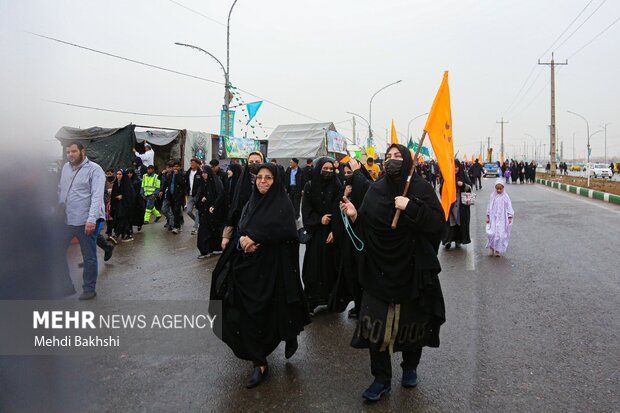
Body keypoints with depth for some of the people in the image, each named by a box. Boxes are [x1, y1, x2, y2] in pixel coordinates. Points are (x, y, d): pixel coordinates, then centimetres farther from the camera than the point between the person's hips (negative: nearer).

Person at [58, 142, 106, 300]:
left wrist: (92, 219, -27)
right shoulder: (65, 167, 11)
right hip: (66, 220, 7)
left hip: (86, 221, -7)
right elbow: (60, 190, 16)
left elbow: (97, 196, -18)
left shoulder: (94, 170, -10)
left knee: (89, 257, 6)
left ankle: (89, 289, 20)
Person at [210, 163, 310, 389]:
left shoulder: (282, 203, -5)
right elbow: (240, 230, 8)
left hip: (274, 266, -5)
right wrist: (242, 240, -15)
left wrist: (254, 238, -19)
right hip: (248, 264, 5)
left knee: (274, 309, 3)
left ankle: (290, 335, 37)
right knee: (248, 312, 1)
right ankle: (259, 363, 13)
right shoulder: (251, 203, 12)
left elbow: (285, 232, -19)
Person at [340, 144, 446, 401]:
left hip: (412, 269, -2)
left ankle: (410, 366, 38)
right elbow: (365, 229, 5)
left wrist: (411, 207, -23)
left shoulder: (421, 189, -4)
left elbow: (438, 224, -13)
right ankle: (382, 379, 17)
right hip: (379, 270, 2)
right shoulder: (375, 190, 4)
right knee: (376, 324, 1)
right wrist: (354, 216, -15)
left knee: (412, 320, 12)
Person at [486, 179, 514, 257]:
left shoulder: (505, 197, -2)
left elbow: (509, 208, 0)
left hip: (502, 219, -1)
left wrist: (510, 218, -4)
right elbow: (489, 207, 8)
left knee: (501, 234, -2)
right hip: (493, 219, 1)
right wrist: (488, 217, 7)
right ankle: (491, 248, 9)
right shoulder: (493, 196, 4)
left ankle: (498, 250, 10)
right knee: (491, 233, -9)